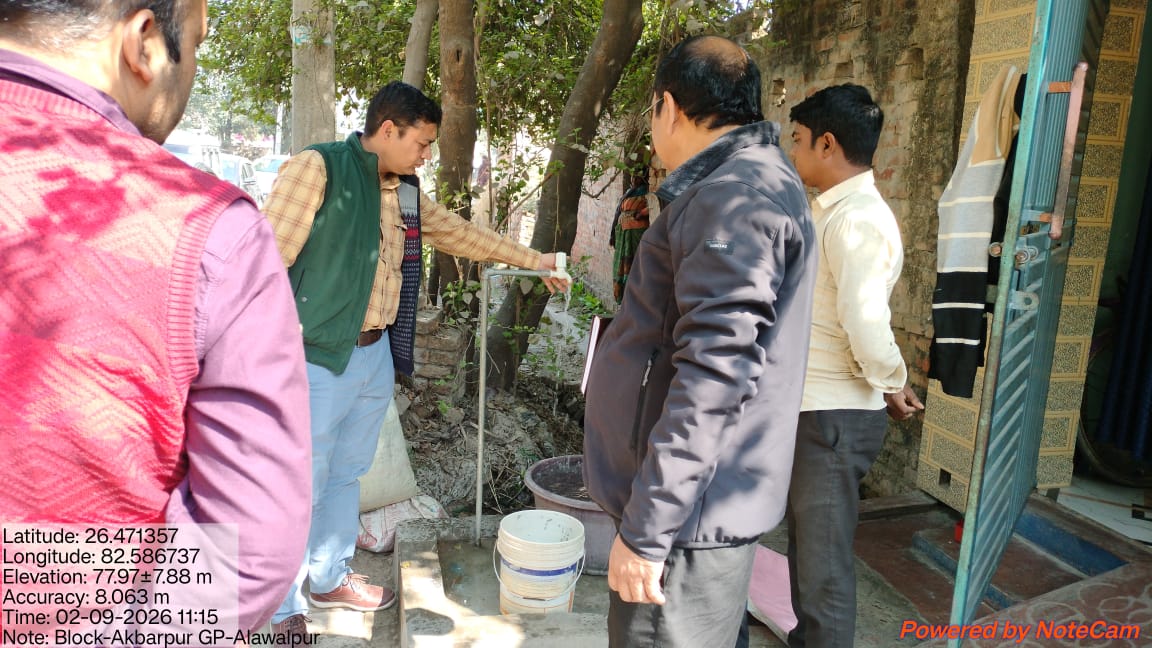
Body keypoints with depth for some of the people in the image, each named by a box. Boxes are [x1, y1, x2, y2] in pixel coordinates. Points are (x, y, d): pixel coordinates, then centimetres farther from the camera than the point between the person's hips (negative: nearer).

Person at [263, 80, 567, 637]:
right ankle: (285, 605, 23)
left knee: (347, 476, 19)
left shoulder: (405, 193, 12)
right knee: (302, 486, 4)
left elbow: (461, 233, 22)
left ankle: (329, 579, 38)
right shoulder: (317, 168, -12)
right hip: (316, 361, -7)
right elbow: (268, 256, -15)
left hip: (375, 356, 8)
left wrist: (535, 261, 24)